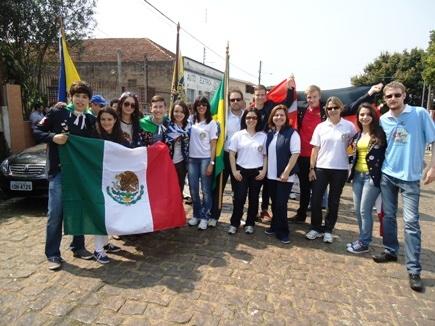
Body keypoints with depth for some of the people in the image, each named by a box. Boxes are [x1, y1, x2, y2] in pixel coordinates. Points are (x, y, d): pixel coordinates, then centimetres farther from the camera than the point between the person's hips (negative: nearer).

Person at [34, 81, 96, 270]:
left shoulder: (91, 120, 6)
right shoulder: (57, 112, -3)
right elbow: (38, 131, 0)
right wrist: (53, 137, -18)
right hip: (58, 170, -3)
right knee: (55, 213, -2)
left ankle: (78, 247, 25)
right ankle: (53, 254, 12)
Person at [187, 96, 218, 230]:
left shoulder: (212, 123, 0)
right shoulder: (191, 121, 8)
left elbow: (213, 145, -2)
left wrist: (211, 163, -8)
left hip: (205, 159, -3)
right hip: (192, 159, 3)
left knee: (205, 189, 3)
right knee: (193, 189, 8)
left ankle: (205, 217, 13)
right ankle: (196, 214, 23)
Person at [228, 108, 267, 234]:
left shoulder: (263, 136, 2)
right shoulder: (238, 135, 1)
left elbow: (266, 155, 4)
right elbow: (232, 154, 1)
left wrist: (264, 171, -4)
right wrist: (234, 170, -5)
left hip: (257, 171, 1)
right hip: (241, 170, 0)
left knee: (253, 199, 9)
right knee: (239, 198, 0)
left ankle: (250, 224, 23)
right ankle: (234, 223, 15)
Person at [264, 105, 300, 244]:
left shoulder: (292, 133, -9)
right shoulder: (270, 134, 9)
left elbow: (295, 154, -14)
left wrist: (286, 172, -18)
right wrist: (265, 169, 7)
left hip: (285, 175, -5)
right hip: (271, 175, 6)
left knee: (281, 204, -3)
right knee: (274, 203, 14)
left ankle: (282, 231, 11)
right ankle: (275, 226, 30)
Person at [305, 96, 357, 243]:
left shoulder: (349, 126, -1)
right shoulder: (320, 127, 4)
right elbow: (315, 149, 4)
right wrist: (312, 168, 0)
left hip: (340, 169, -1)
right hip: (321, 168, 1)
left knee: (333, 201, 8)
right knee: (315, 199, 1)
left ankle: (328, 230, 22)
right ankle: (316, 228, 18)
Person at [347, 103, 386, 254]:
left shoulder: (379, 134, -6)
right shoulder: (357, 135, 12)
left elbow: (386, 154, -8)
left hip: (372, 176, -6)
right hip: (357, 175, 6)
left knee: (365, 210, -3)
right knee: (357, 210, 11)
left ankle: (364, 243, 12)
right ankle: (363, 238, 27)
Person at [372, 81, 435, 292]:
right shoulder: (383, 120, 4)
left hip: (410, 177, -3)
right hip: (387, 175, 4)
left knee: (411, 222, -4)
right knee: (388, 216, 13)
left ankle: (414, 270, 3)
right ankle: (390, 251, 30)